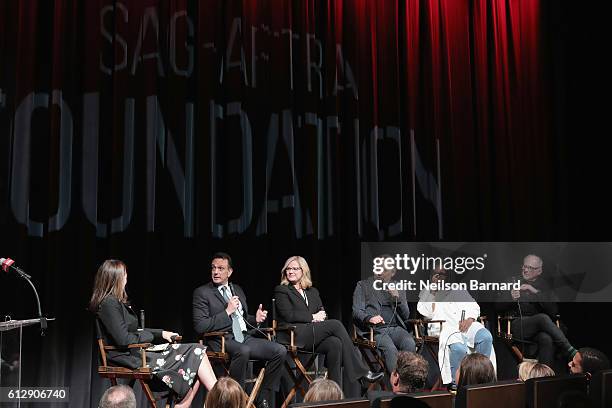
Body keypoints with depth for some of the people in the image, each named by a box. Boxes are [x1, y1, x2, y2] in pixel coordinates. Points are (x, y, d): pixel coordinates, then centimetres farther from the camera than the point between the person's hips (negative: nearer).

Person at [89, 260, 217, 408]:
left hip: (137, 353, 9)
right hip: (130, 358, -9)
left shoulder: (117, 301, 15)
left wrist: (161, 333, 13)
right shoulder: (109, 303, -15)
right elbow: (123, 339, -21)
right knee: (195, 353, -11)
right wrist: (150, 336, -6)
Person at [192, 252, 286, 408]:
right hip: (222, 341, -6)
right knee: (243, 351, -39)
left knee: (280, 350, -15)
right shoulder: (202, 293, 1)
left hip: (245, 337, 7)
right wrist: (227, 312, -11)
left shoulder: (237, 290, 21)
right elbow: (200, 327, -9)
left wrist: (256, 319, 6)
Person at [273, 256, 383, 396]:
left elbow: (322, 314, 18)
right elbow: (288, 315, -5)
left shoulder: (313, 292, 27)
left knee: (335, 343, -30)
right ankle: (362, 373, -24)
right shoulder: (281, 290, 9)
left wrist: (321, 316, -7)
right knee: (335, 324, -25)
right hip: (294, 336, -5)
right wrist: (313, 317, -7)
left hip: (315, 336, 6)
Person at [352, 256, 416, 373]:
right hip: (375, 329, -3)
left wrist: (397, 298, -2)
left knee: (410, 343, -30)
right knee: (390, 348, -33)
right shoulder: (363, 285, 14)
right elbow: (357, 312, 3)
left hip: (396, 327, 3)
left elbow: (406, 316, 16)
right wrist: (369, 318, -19)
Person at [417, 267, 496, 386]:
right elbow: (428, 313, 0)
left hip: (465, 323, 4)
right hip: (443, 326, -4)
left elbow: (474, 306, 16)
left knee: (486, 337, -26)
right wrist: (433, 291, 0)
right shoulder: (426, 293, 18)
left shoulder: (459, 289, 28)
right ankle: (456, 381, -18)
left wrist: (469, 319, -4)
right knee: (459, 348, -35)